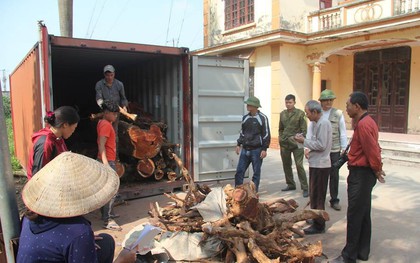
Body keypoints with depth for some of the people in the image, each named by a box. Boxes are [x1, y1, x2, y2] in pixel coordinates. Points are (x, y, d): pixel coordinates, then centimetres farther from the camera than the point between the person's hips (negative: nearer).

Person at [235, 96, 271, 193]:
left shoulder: (262, 118, -7)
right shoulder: (245, 117, 10)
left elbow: (266, 134, -7)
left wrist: (264, 149, -11)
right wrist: (239, 144, 14)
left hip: (257, 150, -5)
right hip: (245, 149, 5)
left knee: (256, 172, 6)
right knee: (239, 171, 3)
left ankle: (254, 191, 17)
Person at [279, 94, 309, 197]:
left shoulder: (300, 113, -3)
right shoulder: (282, 114, 11)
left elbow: (304, 130, -4)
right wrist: (280, 138, 9)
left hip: (296, 144, -5)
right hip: (284, 144, 5)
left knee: (299, 165, -7)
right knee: (286, 165, 12)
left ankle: (305, 188, 1)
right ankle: (290, 184, 28)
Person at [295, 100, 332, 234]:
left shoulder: (323, 123, -18)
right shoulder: (316, 123, 13)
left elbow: (321, 145, -22)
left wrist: (304, 141, -15)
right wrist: (304, 139, 2)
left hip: (320, 165, -10)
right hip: (316, 163, 10)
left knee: (317, 196, -1)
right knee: (314, 194, 20)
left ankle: (319, 225, 10)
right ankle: (315, 218, 34)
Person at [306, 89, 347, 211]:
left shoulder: (338, 114, 2)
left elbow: (343, 133, 3)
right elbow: (310, 132, 4)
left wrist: (344, 149, -1)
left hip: (334, 150, 0)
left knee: (334, 176, 8)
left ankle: (334, 200, 21)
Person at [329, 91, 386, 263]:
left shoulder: (363, 124, -20)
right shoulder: (367, 121, 14)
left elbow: (372, 150, -23)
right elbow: (373, 148, 17)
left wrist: (376, 170, -8)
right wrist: (377, 168, 12)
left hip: (360, 174, -11)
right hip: (364, 173, 11)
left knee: (354, 216, -3)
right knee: (364, 214, 16)